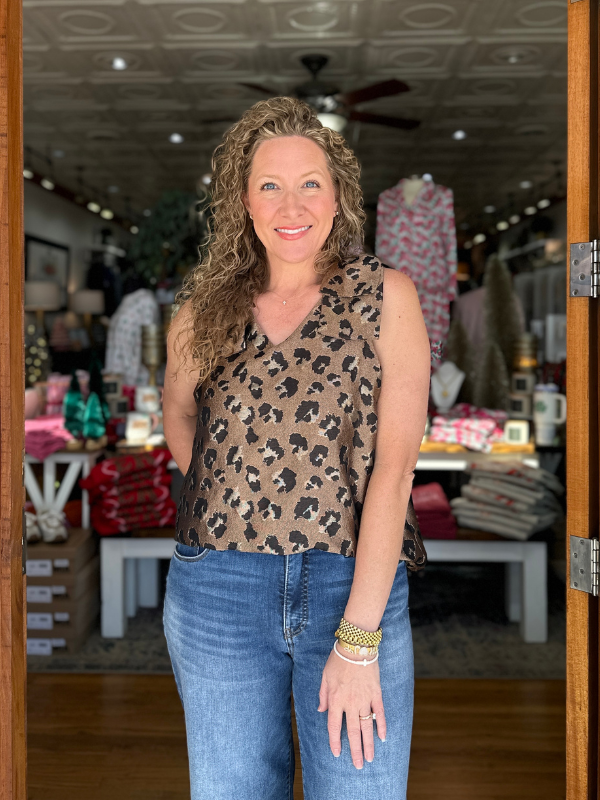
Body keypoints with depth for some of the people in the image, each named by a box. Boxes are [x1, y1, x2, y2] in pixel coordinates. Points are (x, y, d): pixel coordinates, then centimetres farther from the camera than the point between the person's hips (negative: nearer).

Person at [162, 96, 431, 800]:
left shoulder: (386, 297, -3)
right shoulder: (206, 308, 5)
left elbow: (395, 463, -10)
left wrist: (358, 640, -15)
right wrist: (229, 505, 7)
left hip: (358, 583, -2)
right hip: (219, 590, 2)